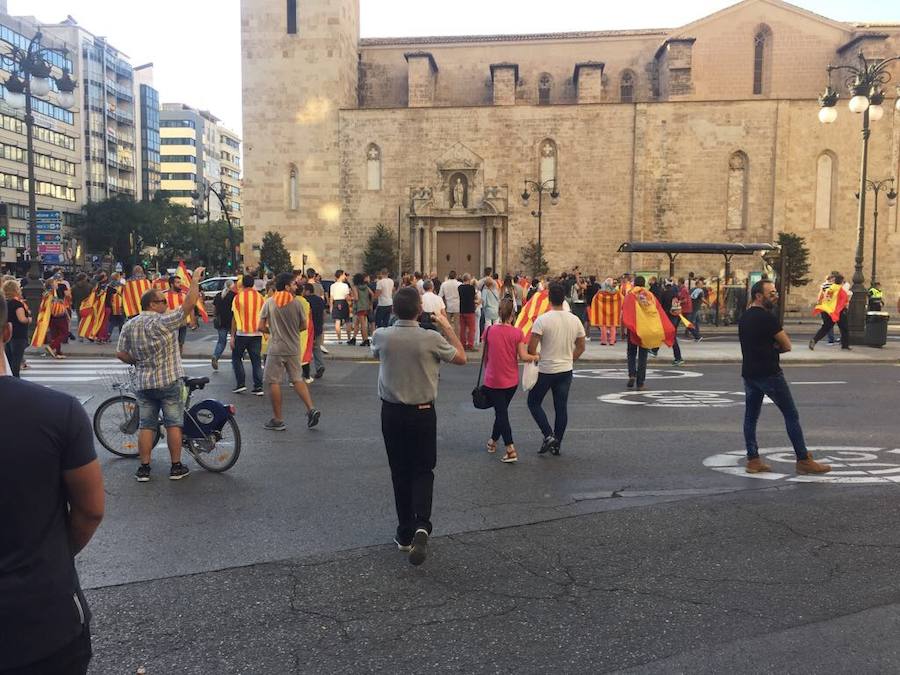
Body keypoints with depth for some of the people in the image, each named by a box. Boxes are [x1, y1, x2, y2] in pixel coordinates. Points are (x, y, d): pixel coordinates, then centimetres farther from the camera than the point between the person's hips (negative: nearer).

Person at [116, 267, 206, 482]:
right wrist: (195, 279, -7)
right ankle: (176, 467, 10)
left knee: (146, 425, 10)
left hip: (143, 383, 5)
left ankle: (144, 468, 12)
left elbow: (121, 354, 5)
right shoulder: (163, 321, -14)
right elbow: (189, 303, -16)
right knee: (174, 424, 5)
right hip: (169, 381, -5)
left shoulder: (129, 325, 4)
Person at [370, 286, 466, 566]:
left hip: (391, 412, 2)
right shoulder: (432, 339, -15)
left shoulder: (381, 336, -10)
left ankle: (405, 533, 19)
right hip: (422, 412, -1)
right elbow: (461, 358, 1)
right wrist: (447, 327, 8)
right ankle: (421, 525, -10)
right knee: (422, 471, 11)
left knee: (400, 472, 13)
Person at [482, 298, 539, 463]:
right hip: (511, 381, 2)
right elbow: (523, 356, -12)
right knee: (502, 410, 21)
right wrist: (536, 357, 8)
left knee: (501, 413, 2)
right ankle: (493, 441, 38)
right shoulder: (517, 333, -10)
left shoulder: (489, 330, -8)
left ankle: (510, 450, -9)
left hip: (493, 380, -2)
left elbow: (485, 355, 1)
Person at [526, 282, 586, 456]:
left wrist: (534, 361, 2)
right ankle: (557, 444, 18)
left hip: (545, 370, -4)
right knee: (561, 407, 12)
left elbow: (531, 348, -17)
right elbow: (581, 347, 8)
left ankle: (549, 436, 0)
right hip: (566, 370, 5)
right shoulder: (575, 320, 0)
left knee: (534, 403, 11)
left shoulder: (542, 320, -15)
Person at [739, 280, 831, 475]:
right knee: (791, 415, 1)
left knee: (751, 417, 9)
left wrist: (771, 348, 1)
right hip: (769, 373, -8)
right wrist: (775, 347, 8)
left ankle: (753, 460, 10)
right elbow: (786, 345, -10)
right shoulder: (767, 317, -14)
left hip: (748, 373, 9)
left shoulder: (744, 317, 12)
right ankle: (803, 460, 6)